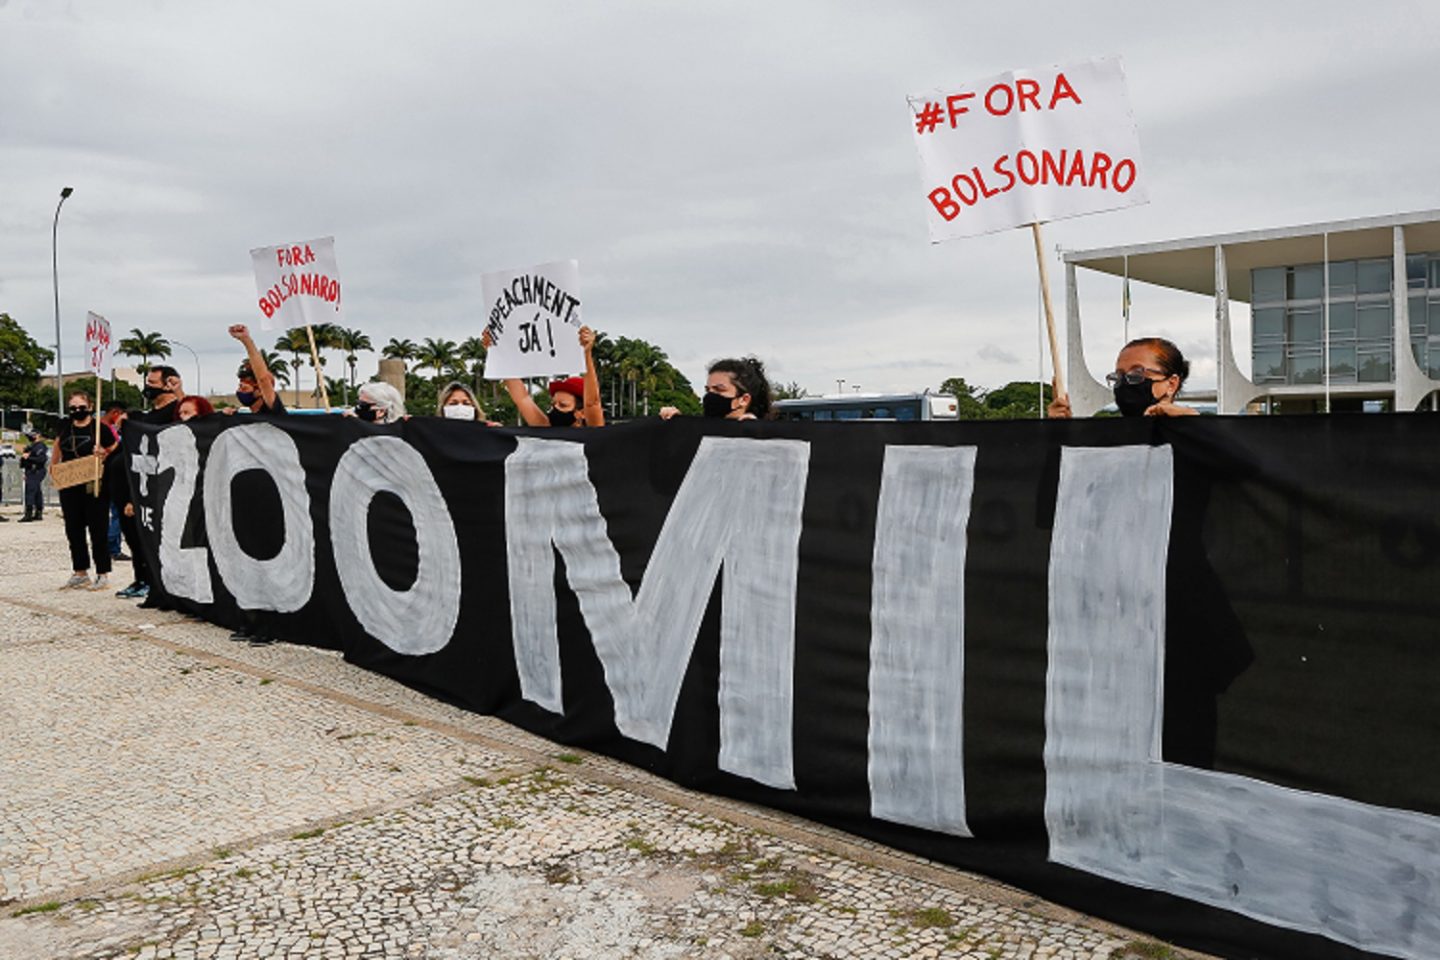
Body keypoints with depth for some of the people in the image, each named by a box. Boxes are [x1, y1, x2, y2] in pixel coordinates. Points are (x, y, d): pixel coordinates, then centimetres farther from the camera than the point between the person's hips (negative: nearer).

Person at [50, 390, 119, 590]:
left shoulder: (100, 428, -7)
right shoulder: (65, 427, 7)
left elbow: (117, 450, -3)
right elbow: (58, 446, 26)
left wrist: (103, 453, -21)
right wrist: (54, 465, 16)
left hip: (94, 487, -5)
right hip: (69, 487, 5)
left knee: (97, 530, -1)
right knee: (73, 530, 10)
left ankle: (103, 574, 6)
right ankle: (80, 573, 21)